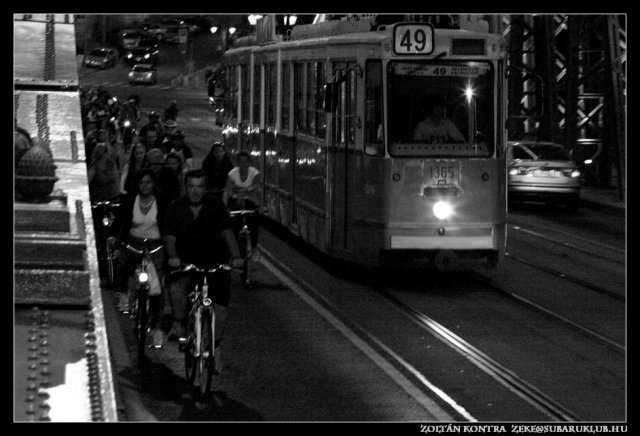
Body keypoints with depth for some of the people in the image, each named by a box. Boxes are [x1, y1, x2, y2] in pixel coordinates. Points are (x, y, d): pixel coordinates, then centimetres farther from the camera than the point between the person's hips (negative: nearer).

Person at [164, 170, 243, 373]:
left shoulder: (216, 207, -1)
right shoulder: (176, 209, -2)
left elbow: (227, 233, -10)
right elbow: (170, 238, -10)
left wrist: (236, 256, -26)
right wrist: (172, 257, -31)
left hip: (214, 262, 1)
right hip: (185, 261, -1)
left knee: (222, 305, -12)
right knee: (177, 287, -33)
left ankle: (215, 346, 11)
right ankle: (179, 323, -7)